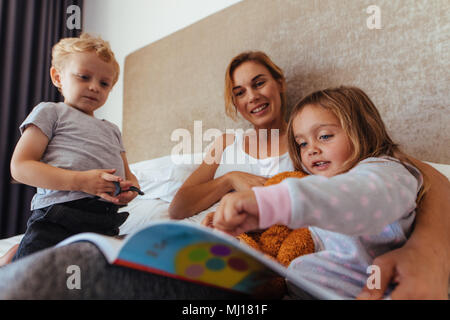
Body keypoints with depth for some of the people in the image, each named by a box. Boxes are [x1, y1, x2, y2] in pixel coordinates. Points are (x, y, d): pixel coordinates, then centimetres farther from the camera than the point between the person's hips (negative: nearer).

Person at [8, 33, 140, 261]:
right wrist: (80, 181, -14)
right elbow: (20, 167, -2)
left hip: (106, 224, 6)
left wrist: (130, 189, 0)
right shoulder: (51, 112, 10)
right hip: (57, 222, -6)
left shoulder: (112, 130, 28)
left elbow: (129, 176, 27)